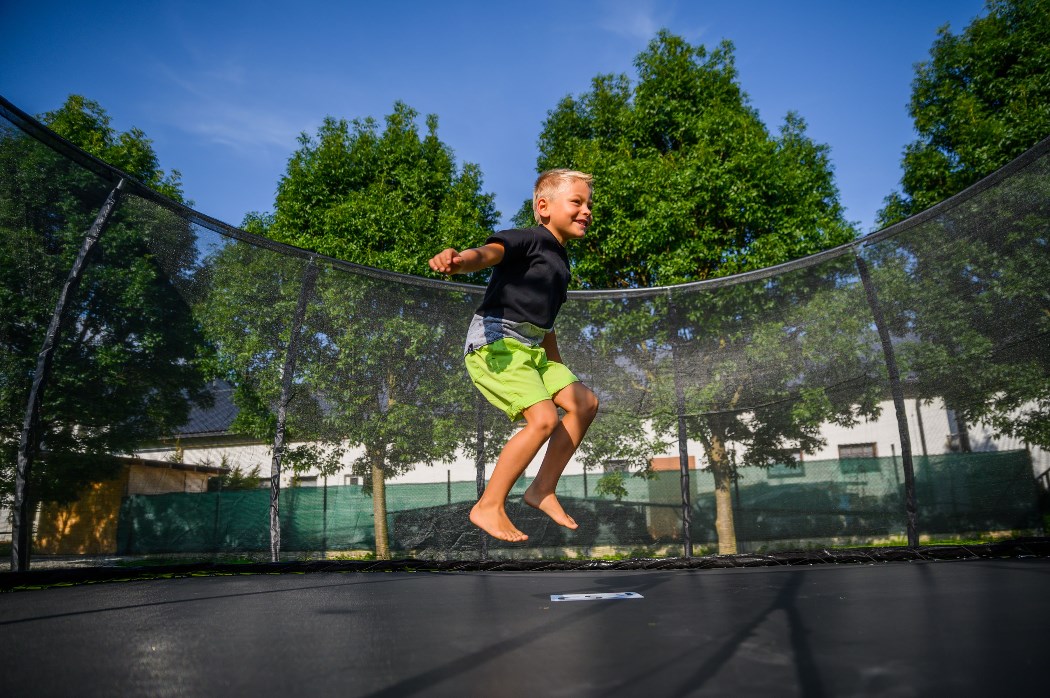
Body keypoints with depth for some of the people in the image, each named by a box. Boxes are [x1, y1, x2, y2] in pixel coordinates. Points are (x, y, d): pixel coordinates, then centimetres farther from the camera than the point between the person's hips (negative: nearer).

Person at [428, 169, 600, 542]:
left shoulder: (560, 262, 22)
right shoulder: (527, 239, -6)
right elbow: (489, 252, -29)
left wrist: (561, 373, 32)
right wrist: (458, 260, -52)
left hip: (531, 349, 10)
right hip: (495, 343, -9)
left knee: (585, 402, 5)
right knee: (543, 418, -21)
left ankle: (543, 489, 10)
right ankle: (488, 507, -9)